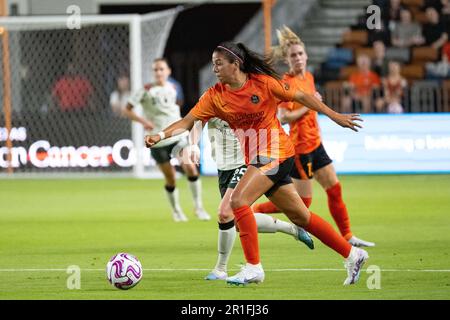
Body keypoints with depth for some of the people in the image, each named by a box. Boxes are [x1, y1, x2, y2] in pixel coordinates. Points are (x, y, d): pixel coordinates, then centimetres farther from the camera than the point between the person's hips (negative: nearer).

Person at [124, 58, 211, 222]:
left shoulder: (172, 88, 7)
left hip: (177, 136, 3)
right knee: (170, 178, 0)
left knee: (190, 167, -15)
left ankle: (198, 207, -4)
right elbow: (127, 110, -7)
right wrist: (143, 121, -20)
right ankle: (176, 211, 22)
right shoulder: (146, 90, -7)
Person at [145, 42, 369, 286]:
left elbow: (301, 97, -2)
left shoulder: (263, 83, -11)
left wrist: (335, 117, 1)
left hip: (275, 153, -6)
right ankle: (352, 255, 24)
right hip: (256, 159, 6)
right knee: (300, 217, 11)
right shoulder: (214, 96, 0)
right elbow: (187, 122, -7)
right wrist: (160, 135, -23)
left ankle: (253, 267, -14)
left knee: (238, 200, -21)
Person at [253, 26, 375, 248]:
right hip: (300, 146, -8)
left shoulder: (308, 77, 8)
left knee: (334, 189, 10)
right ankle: (254, 211, 9)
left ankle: (347, 237, 18)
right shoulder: (287, 82, -18)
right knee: (303, 202, -3)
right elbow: (283, 117, -26)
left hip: (314, 144, 8)